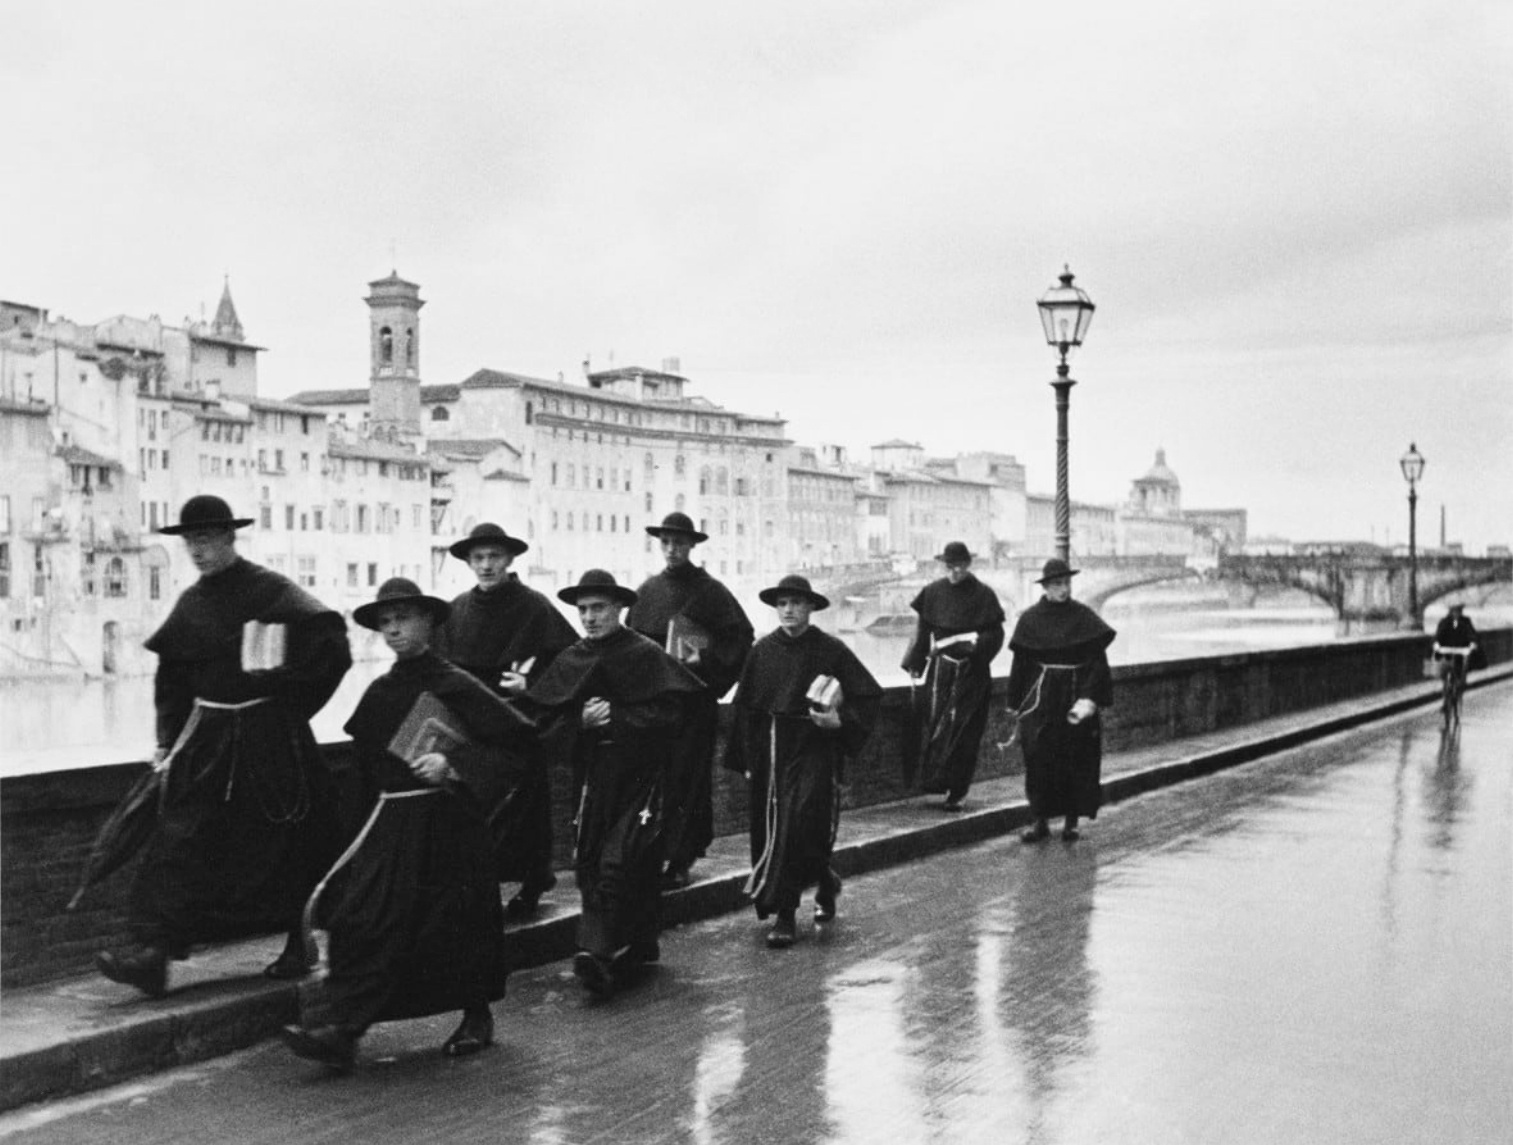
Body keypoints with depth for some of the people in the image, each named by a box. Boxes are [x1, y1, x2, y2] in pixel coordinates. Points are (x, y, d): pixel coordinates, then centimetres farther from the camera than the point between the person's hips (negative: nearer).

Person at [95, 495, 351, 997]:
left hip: (269, 738, -5)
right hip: (208, 736, 5)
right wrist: (168, 740, 10)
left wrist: (288, 699, -8)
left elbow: (331, 642, -13)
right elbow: (172, 675, 17)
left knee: (287, 843, 5)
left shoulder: (271, 591, -9)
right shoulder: (192, 602, 9)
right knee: (179, 839, -7)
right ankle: (152, 948, -11)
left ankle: (300, 945, 23)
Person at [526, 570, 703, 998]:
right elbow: (544, 721, 9)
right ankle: (636, 948, 17)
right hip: (591, 779, 5)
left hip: (638, 776, -5)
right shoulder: (569, 662, 11)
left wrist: (617, 717, -16)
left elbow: (669, 713, -10)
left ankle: (600, 952, -18)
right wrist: (580, 721, -9)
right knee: (589, 866, 4)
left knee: (618, 863, -16)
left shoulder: (646, 655, -3)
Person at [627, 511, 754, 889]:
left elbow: (741, 635, -1)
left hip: (695, 699, -3)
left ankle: (679, 861, -2)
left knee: (686, 780, -5)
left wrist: (707, 661, -10)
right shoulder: (647, 591, 12)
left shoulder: (710, 591, 1)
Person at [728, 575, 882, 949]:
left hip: (815, 751, -4)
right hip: (771, 751, 4)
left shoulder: (831, 650, -3)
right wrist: (747, 758, 7)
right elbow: (745, 705, 10)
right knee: (770, 830, 4)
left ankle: (785, 913, -4)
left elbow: (869, 695, 1)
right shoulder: (763, 650, 5)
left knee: (803, 827, -14)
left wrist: (840, 721, -15)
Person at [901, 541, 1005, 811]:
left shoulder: (983, 595, -3)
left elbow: (995, 636, -3)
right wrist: (914, 664, 5)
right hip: (939, 669, 3)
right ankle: (936, 781, 7)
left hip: (971, 671, -2)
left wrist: (975, 642, -22)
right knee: (935, 725, -2)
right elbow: (923, 630, 10)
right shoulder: (933, 592, 5)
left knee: (963, 731, -4)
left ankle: (956, 792, 0)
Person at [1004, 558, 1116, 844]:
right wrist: (1016, 704, 2)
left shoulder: (1084, 616, 0)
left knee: (1077, 760, 4)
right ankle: (1041, 821, 3)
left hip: (1076, 691, 0)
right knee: (1039, 758, -5)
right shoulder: (1030, 618, 2)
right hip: (1041, 695, 0)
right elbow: (1020, 663, 4)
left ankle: (1072, 820, 15)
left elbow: (1097, 660, -3)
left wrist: (1091, 697, -14)